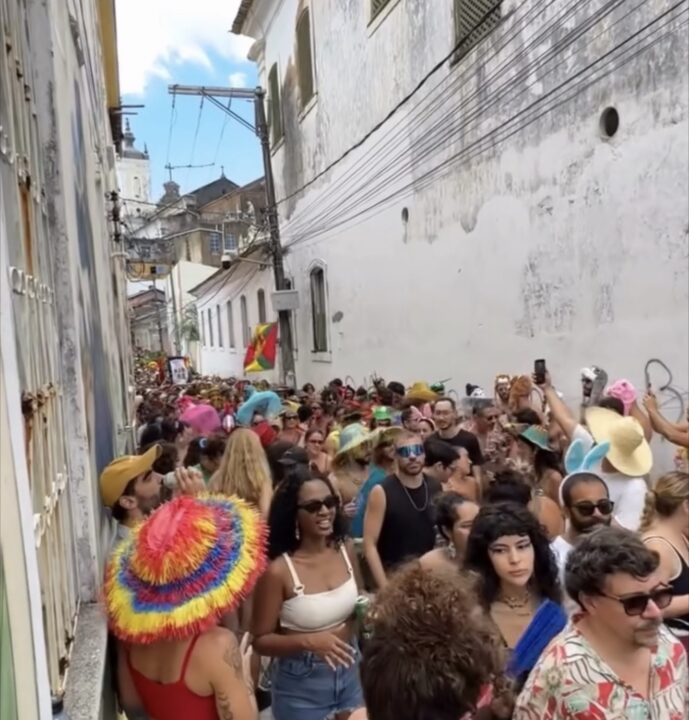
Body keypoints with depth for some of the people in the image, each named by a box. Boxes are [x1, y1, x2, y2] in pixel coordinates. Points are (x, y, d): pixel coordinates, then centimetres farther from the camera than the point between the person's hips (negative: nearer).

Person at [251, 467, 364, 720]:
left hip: (349, 670, 5)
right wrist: (308, 641, -27)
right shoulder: (278, 570, -23)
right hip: (301, 682, -4)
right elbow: (261, 640, -14)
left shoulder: (345, 549, -8)